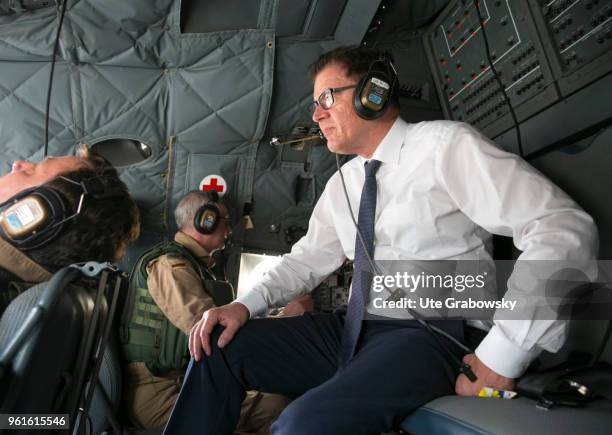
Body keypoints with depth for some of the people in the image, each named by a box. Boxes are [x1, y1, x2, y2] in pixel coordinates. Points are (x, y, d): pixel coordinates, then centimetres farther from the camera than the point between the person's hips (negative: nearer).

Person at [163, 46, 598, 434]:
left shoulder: (446, 145, -9)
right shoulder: (343, 182, 13)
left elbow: (565, 229, -15)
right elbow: (311, 256, 14)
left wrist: (504, 354, -20)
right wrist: (247, 303, -2)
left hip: (428, 334, -6)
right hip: (351, 330, 7)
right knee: (219, 347, -3)